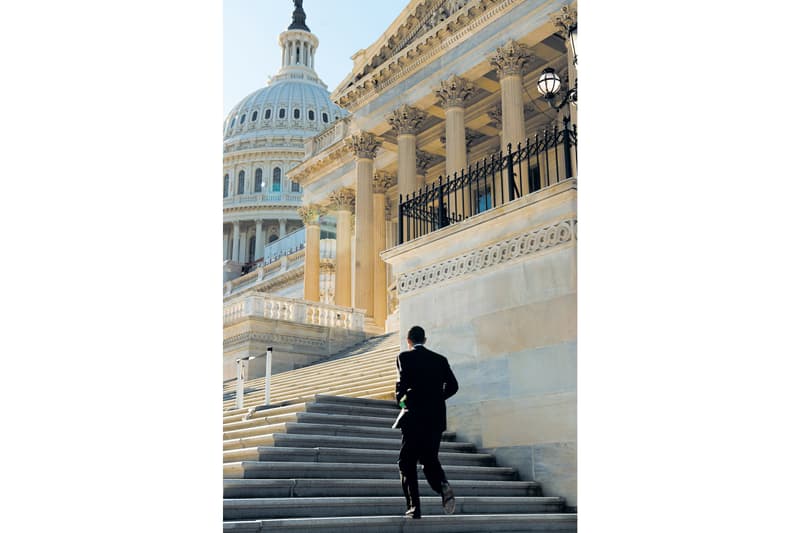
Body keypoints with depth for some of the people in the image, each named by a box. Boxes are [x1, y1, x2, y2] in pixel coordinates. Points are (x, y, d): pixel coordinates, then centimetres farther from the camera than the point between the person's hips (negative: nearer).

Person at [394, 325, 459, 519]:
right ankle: (443, 486, -15)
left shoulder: (405, 357, -2)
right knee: (430, 459, 15)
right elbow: (452, 385, 4)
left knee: (407, 463, 5)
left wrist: (400, 399, 4)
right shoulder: (440, 359, 12)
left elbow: (403, 382, -15)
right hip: (436, 417, 4)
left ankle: (414, 508, -2)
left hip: (414, 416, -4)